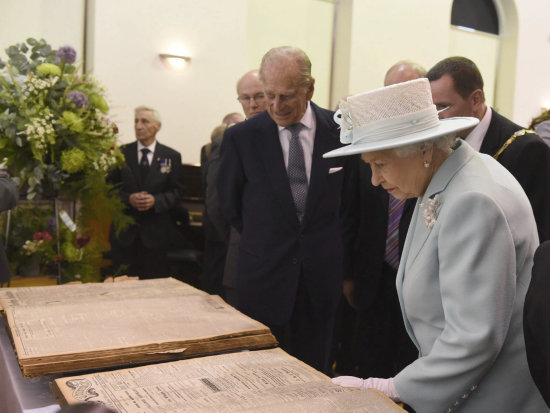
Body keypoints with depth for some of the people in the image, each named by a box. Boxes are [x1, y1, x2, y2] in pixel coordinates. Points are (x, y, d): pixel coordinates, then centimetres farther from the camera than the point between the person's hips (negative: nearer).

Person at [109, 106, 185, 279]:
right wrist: (128, 199, -13)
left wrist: (155, 200, -14)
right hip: (124, 231, 1)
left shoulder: (172, 157, 4)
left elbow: (177, 192, 3)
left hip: (156, 232, 0)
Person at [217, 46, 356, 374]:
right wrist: (263, 242, 10)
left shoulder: (340, 131, -2)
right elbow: (230, 205, 7)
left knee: (314, 373, 13)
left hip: (322, 277, 1)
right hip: (264, 277, -1)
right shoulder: (241, 138, -6)